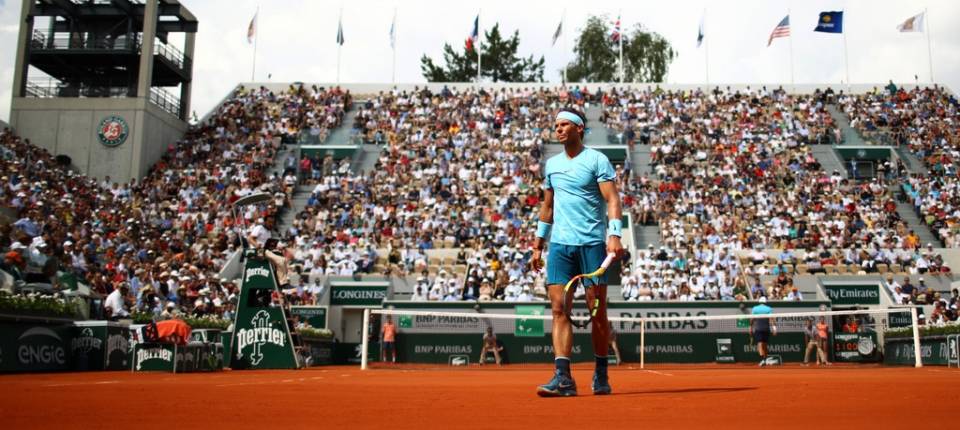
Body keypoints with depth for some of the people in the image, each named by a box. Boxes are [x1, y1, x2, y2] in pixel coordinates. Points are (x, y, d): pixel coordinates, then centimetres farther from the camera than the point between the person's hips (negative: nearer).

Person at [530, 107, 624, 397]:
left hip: (592, 243, -4)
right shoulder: (551, 164, 17)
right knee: (558, 308, -6)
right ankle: (563, 378, -8)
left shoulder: (596, 160, 0)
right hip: (560, 245, 5)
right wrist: (538, 244, 19)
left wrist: (614, 234, -22)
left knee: (597, 311, 1)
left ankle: (601, 375, 15)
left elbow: (613, 199, -8)